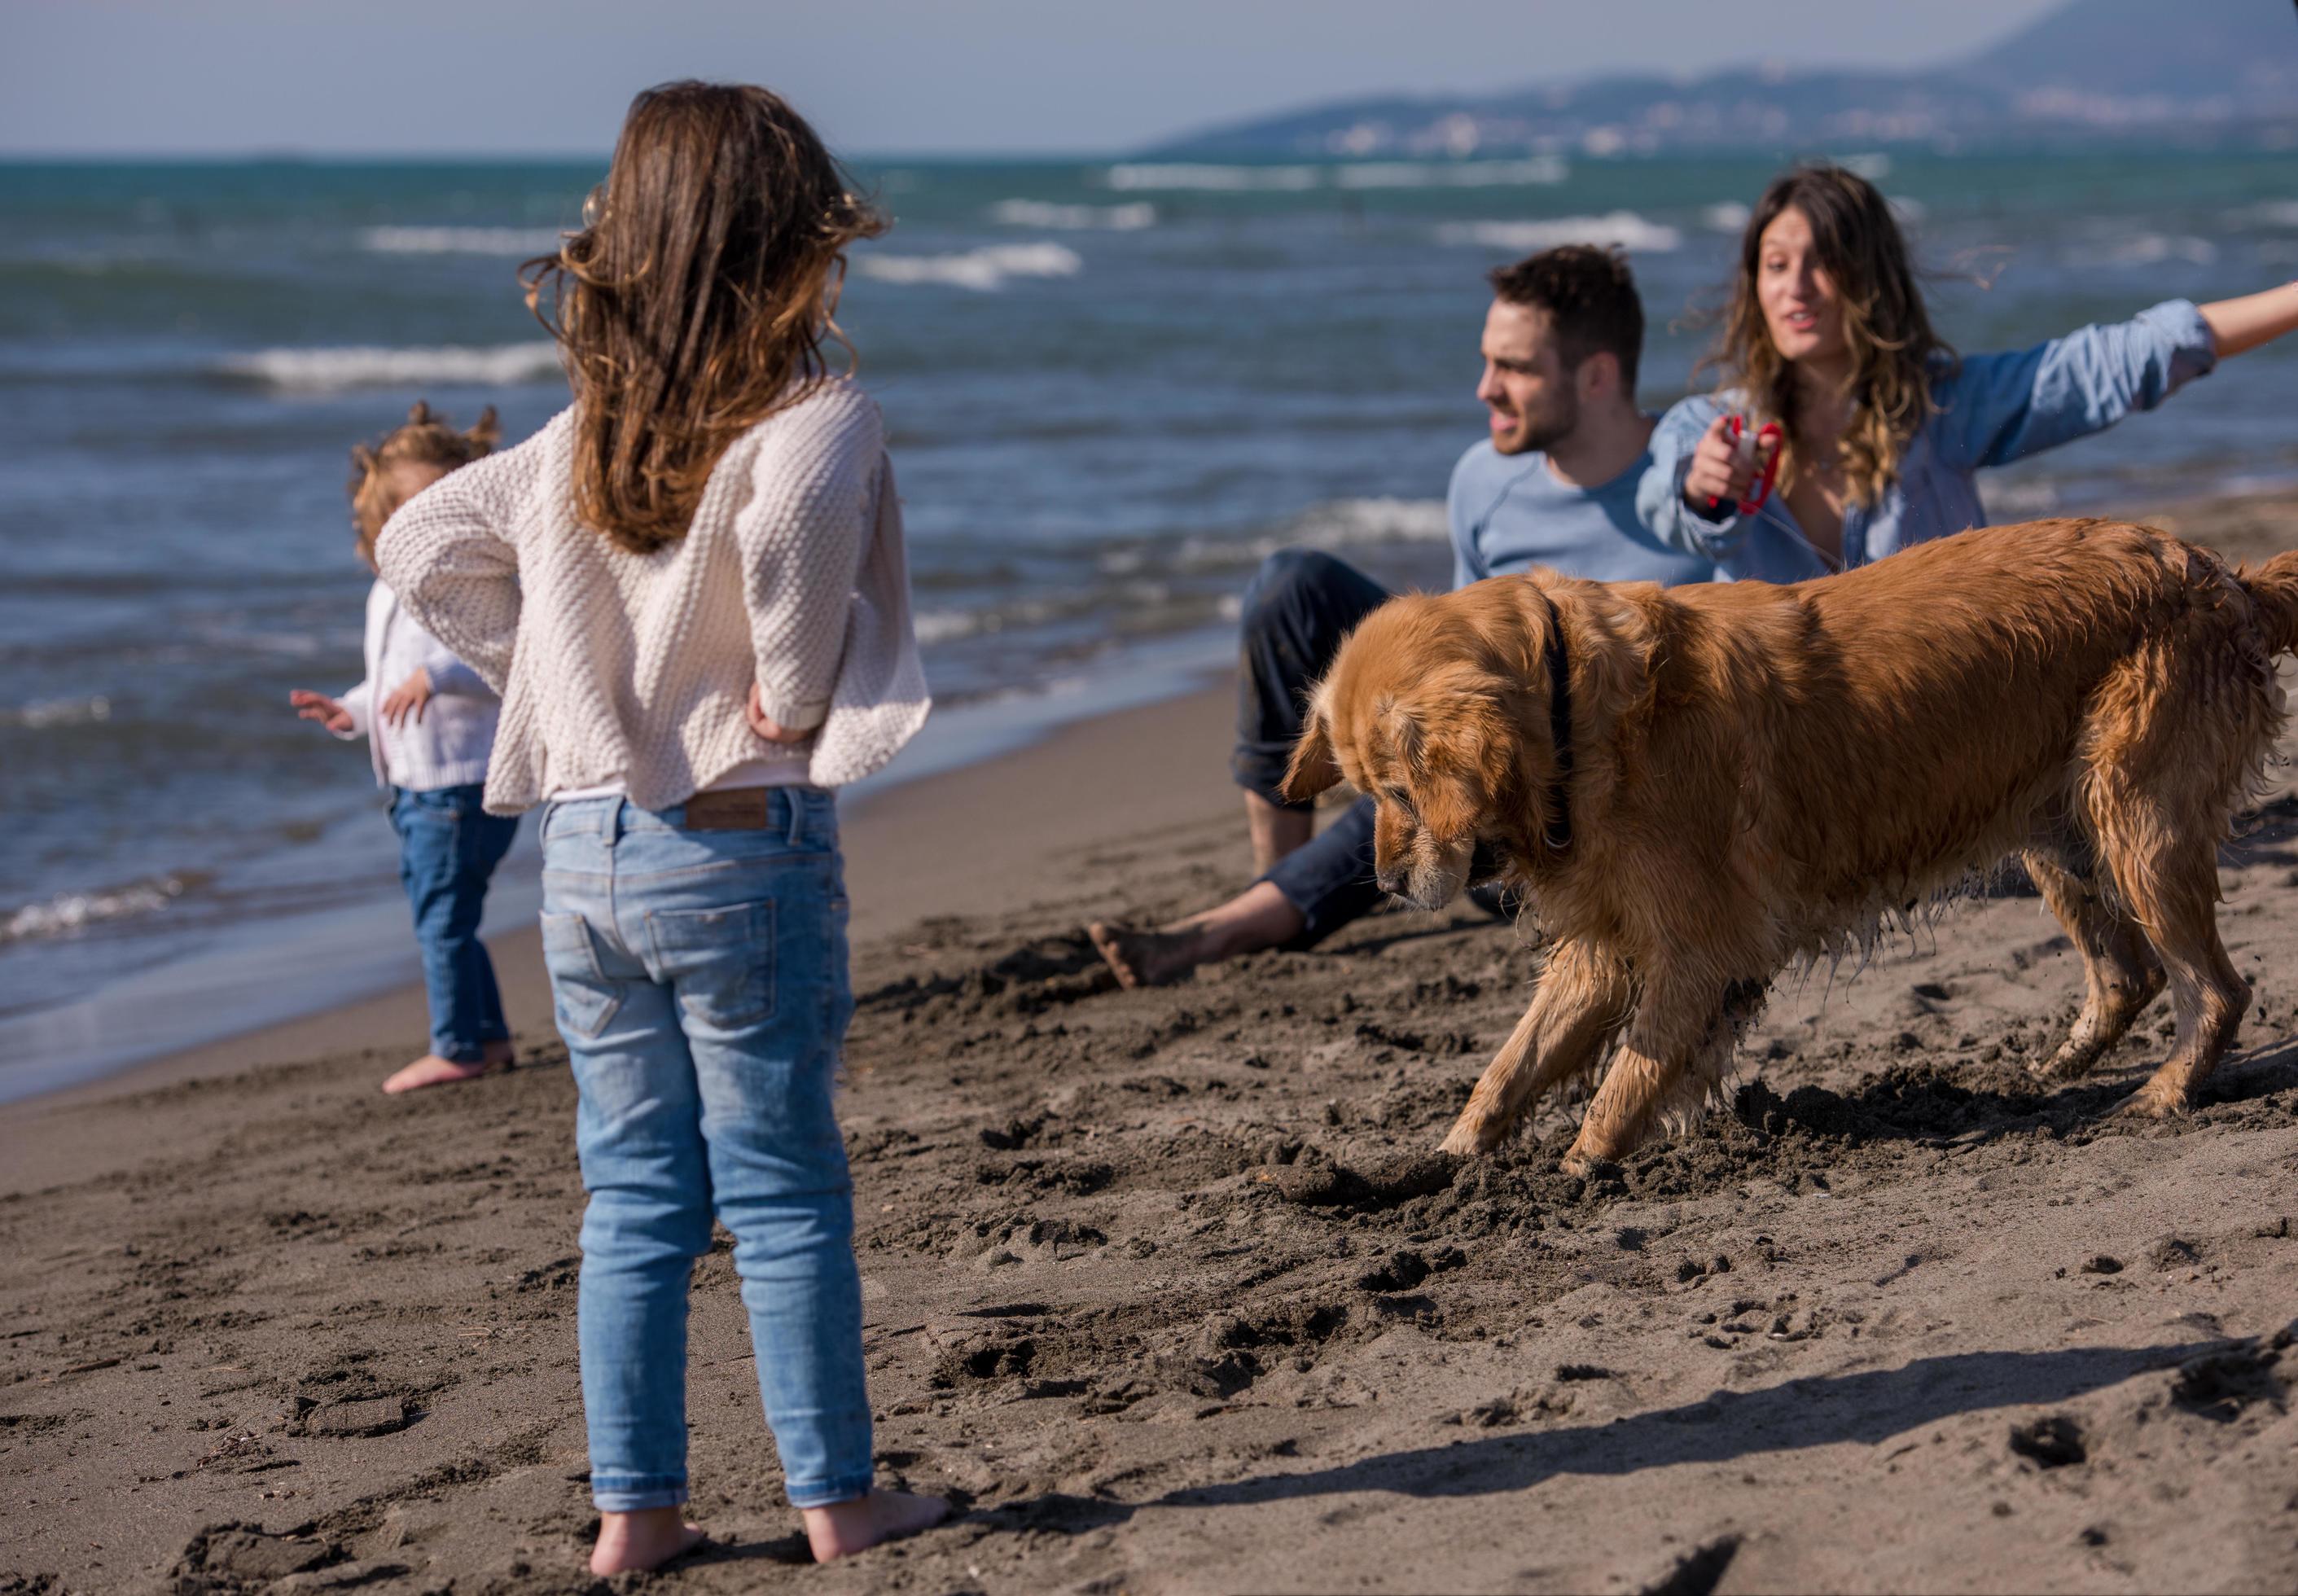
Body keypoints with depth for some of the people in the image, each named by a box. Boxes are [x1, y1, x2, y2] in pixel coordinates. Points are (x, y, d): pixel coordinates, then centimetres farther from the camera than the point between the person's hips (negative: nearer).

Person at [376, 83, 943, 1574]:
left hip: (584, 848, 6)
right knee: (786, 1194, 5)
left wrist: (548, 675, 13)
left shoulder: (581, 437, 9)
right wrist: (794, 697, -18)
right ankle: (837, 1493, 13)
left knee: (635, 1198, 12)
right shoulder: (817, 419, -11)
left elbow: (419, 543, 13)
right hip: (744, 843, -5)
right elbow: (793, 521, -33)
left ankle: (636, 1505, 15)